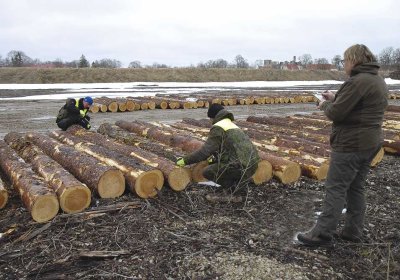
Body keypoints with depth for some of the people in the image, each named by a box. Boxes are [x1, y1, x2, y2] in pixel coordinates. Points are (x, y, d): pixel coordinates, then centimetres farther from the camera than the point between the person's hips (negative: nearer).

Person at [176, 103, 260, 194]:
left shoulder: (218, 128, -5)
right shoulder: (232, 125, 24)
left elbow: (204, 151, -11)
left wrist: (185, 160, -2)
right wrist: (214, 158, 45)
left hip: (242, 167, -9)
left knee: (207, 172, 2)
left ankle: (233, 186, 1)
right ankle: (239, 180, 11)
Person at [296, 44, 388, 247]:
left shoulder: (357, 82, -19)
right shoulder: (379, 81, 13)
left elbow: (336, 113, -20)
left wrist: (326, 105, 0)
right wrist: (335, 98, 9)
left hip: (351, 144, -10)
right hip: (371, 143, 10)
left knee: (336, 188, -4)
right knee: (356, 187, 15)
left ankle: (322, 234, 1)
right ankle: (353, 232, 23)